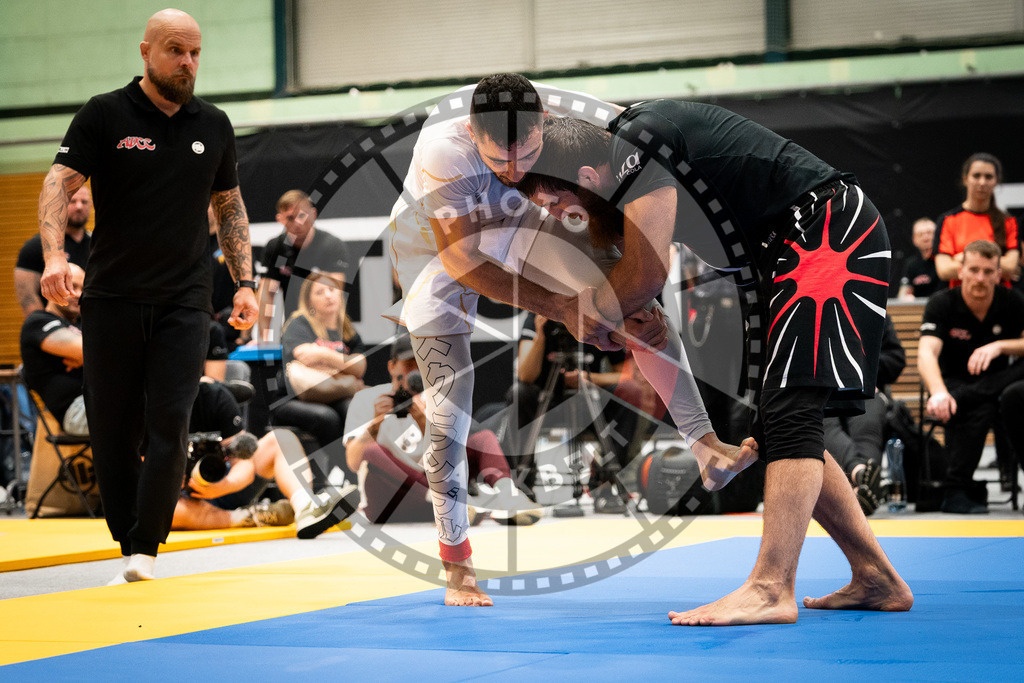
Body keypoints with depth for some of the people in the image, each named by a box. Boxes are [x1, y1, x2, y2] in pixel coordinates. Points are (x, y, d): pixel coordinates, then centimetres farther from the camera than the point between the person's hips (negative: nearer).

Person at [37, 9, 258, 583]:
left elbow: (230, 206, 20)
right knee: (114, 429, 2)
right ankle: (126, 547, 14)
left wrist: (245, 282, 11)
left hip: (185, 303, 1)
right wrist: (54, 255, -24)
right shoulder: (104, 116, 0)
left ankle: (147, 549, -9)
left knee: (170, 423, -11)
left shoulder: (214, 126, 11)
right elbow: (60, 184, -7)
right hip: (112, 299, -1)